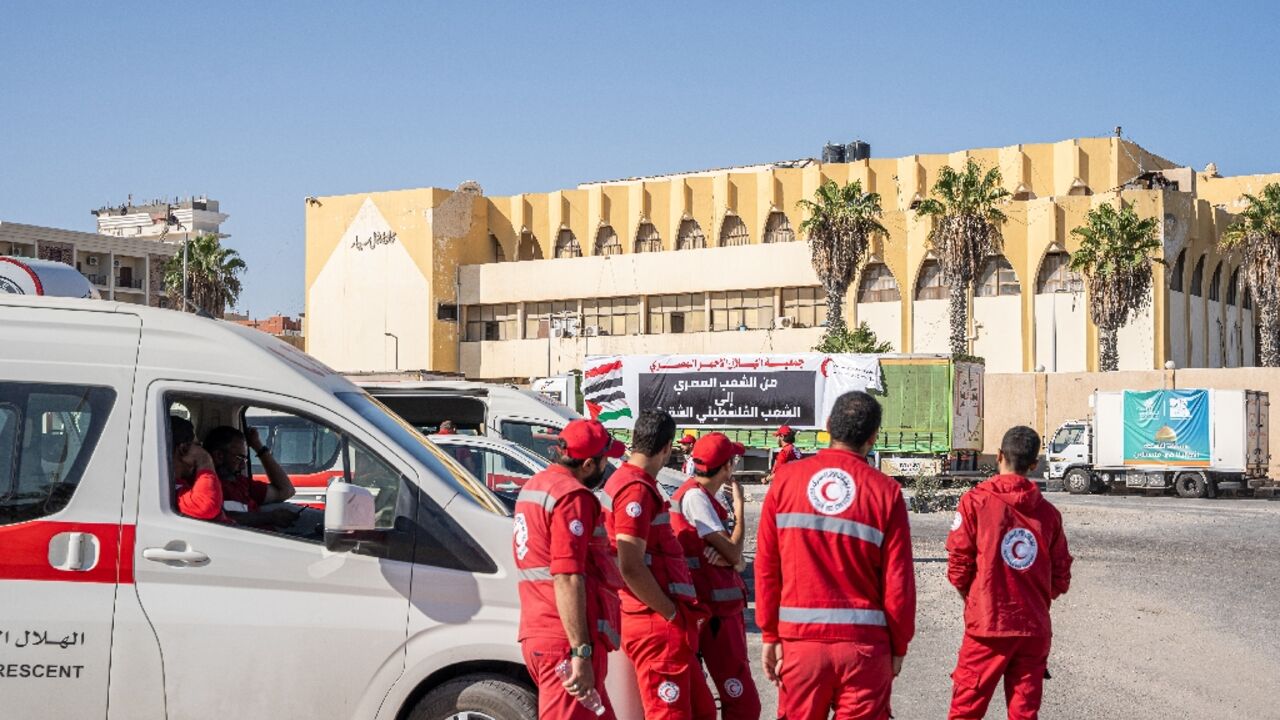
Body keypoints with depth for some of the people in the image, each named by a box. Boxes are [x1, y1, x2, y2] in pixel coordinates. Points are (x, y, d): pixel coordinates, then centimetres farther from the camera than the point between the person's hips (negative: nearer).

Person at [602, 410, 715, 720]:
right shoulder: (637, 489, -15)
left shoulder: (622, 481, 17)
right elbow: (630, 568, -23)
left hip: (663, 625, 10)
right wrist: (671, 614, -15)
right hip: (659, 627, -10)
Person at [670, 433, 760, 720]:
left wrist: (730, 558, -14)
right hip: (715, 612, -10)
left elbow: (737, 562, 10)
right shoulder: (695, 496, -13)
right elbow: (733, 553, -17)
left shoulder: (704, 497, 16)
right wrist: (739, 506, -4)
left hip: (725, 608, 10)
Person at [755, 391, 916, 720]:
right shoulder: (886, 491, -5)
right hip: (864, 644, -1)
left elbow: (766, 566, 0)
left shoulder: (788, 478, -1)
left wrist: (770, 634, 7)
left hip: (800, 638, 1)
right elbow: (898, 580, -3)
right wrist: (899, 646, 9)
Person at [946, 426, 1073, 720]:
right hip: (1035, 629, 3)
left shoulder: (976, 500, -7)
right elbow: (1060, 579, 6)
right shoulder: (1048, 511, 4)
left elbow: (958, 568, -6)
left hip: (987, 624, -3)